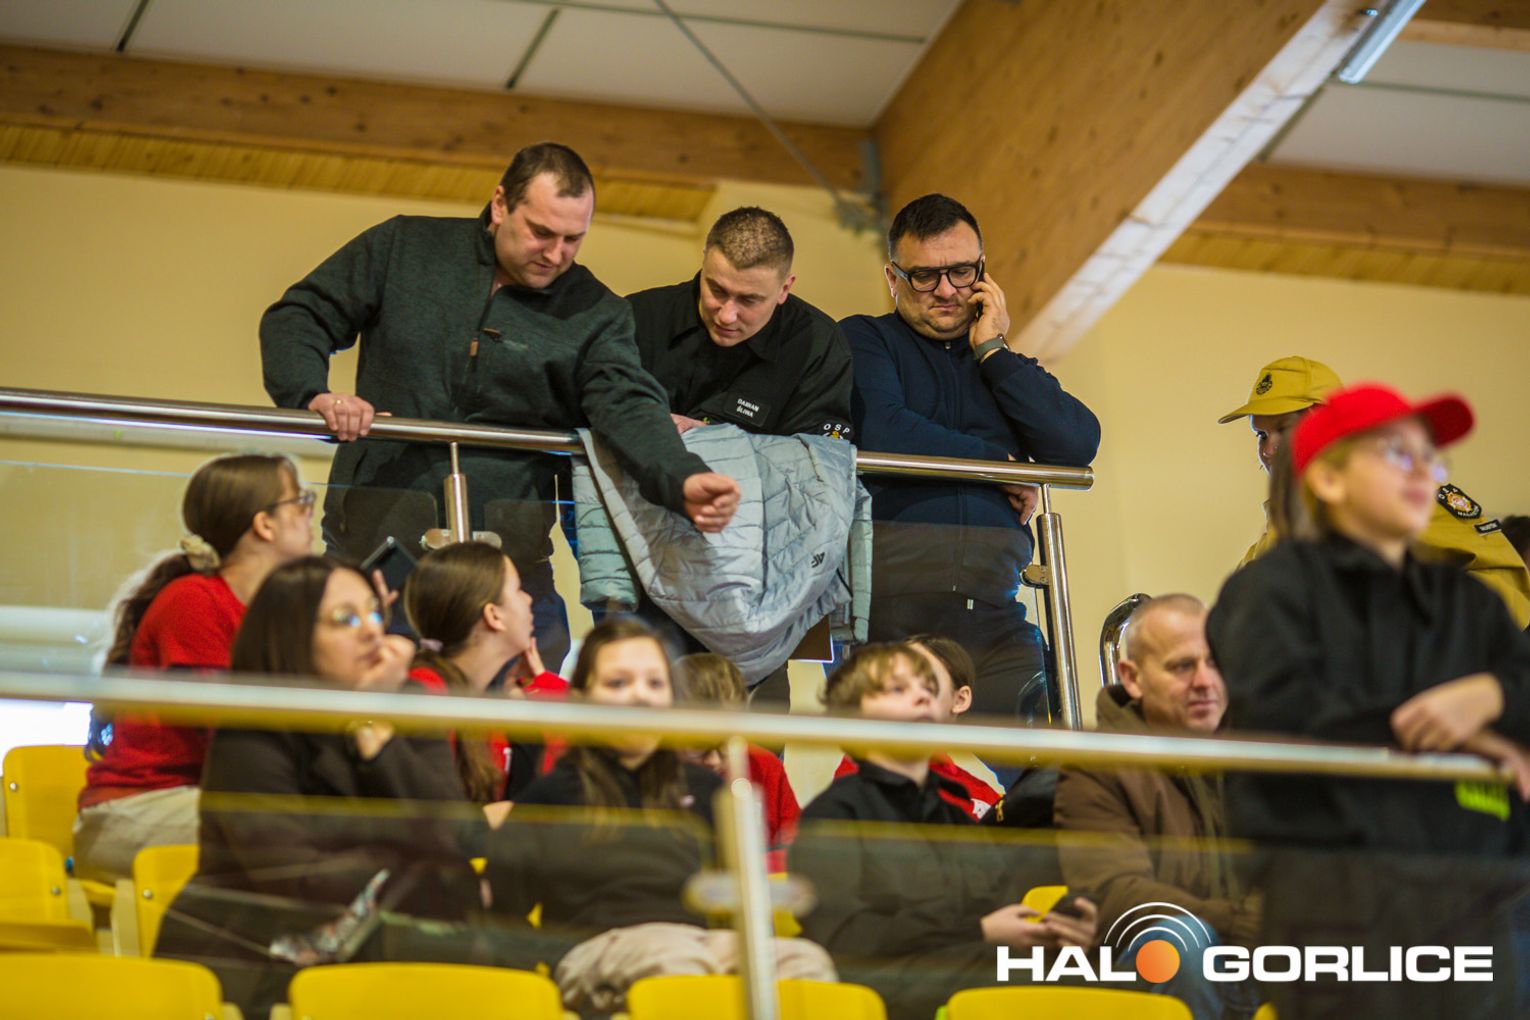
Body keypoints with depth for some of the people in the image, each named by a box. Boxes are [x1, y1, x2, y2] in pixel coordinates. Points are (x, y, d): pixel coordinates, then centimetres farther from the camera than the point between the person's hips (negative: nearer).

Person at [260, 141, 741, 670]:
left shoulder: (596, 314, 4)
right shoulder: (403, 249, 5)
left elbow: (629, 409, -11)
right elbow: (297, 318, 7)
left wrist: (683, 481, -33)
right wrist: (314, 396, -15)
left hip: (506, 548, 0)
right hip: (376, 533, 0)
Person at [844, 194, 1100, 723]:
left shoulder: (1006, 364, 25)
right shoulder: (863, 341, 11)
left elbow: (1077, 445, 7)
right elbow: (881, 434, -8)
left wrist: (993, 351, 8)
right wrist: (1001, 462, 3)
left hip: (992, 616, 3)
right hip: (889, 611, -3)